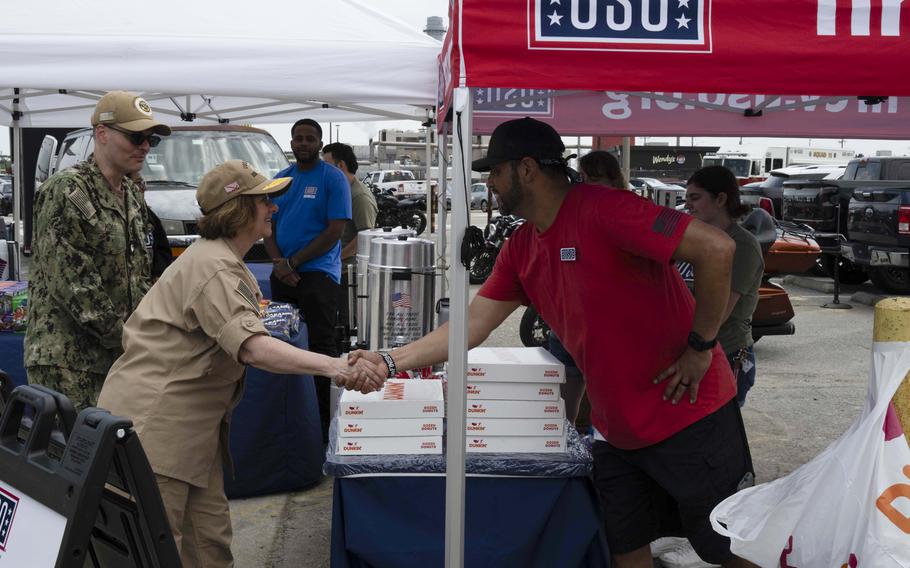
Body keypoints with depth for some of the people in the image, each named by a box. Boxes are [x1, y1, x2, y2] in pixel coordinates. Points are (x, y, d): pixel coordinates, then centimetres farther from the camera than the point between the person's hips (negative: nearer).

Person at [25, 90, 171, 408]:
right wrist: (124, 339, -14)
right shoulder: (66, 192, -11)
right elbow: (72, 284, -17)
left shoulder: (132, 197, 15)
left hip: (120, 357, 8)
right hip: (67, 361, -8)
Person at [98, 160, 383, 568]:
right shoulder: (213, 267, -19)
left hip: (192, 423, 10)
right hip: (153, 423, -10)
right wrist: (334, 367, -42)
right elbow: (251, 347, -33)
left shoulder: (223, 260, 17)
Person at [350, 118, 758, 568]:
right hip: (618, 430, 8)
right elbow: (472, 325, 5)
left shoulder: (600, 210, -21)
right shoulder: (519, 250, 5)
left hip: (689, 416, -8)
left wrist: (700, 348, -19)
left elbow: (715, 248, -25)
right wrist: (390, 361, -4)